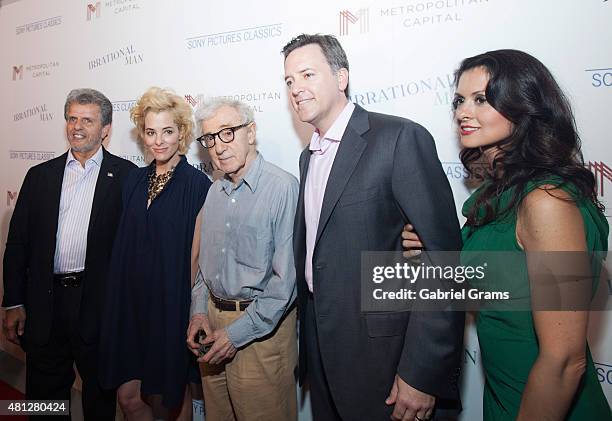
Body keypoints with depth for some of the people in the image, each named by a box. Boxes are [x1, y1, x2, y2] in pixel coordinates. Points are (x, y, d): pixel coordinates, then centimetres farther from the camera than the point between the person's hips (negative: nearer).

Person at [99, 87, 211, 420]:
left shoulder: (197, 184, -11)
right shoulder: (135, 181, 7)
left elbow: (195, 255, -9)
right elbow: (126, 246, 10)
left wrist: (185, 307, -6)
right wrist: (120, 300, 6)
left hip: (173, 304, -5)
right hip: (132, 302, 5)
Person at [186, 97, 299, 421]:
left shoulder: (282, 187, -17)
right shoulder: (214, 192, 8)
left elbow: (286, 277, -19)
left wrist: (238, 333, -16)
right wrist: (199, 310, 4)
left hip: (261, 326, -6)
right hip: (213, 319, 7)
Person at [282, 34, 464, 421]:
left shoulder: (401, 138, -15)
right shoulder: (309, 156, 10)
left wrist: (423, 375, -20)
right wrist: (308, 341, 13)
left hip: (379, 355, -7)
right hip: (320, 349, 7)